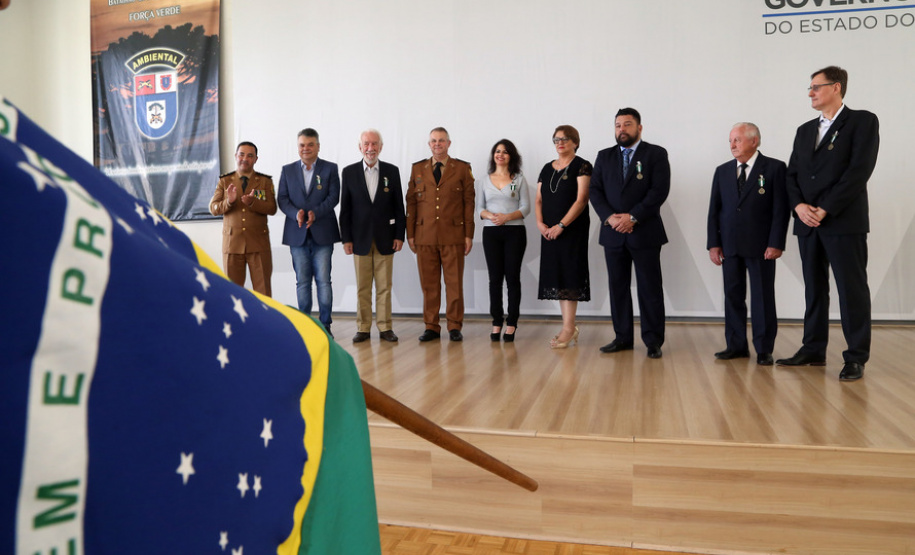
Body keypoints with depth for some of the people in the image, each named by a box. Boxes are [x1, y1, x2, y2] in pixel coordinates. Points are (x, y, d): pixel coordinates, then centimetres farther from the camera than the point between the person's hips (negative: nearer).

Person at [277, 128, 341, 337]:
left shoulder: (330, 169, 6)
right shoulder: (287, 170, 12)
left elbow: (333, 197, -3)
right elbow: (282, 199, 5)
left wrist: (316, 212, -18)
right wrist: (296, 214, -14)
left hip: (322, 233, -2)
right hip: (297, 234, 2)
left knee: (323, 280, -3)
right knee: (302, 281, 6)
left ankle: (325, 325, 5)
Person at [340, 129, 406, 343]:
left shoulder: (392, 171, 5)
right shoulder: (349, 172, 4)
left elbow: (399, 205, 6)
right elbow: (345, 208, 4)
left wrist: (399, 235, -1)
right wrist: (346, 238, -1)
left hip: (385, 238, 0)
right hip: (361, 238, 0)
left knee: (384, 286, 4)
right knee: (362, 287, 4)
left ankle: (385, 327, 12)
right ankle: (363, 328, 13)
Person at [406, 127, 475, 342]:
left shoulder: (462, 168, 7)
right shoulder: (417, 169, 13)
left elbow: (469, 202, 4)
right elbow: (411, 202, 11)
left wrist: (469, 235, -2)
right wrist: (410, 234, 4)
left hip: (453, 236, -2)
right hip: (425, 236, 2)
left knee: (454, 282, 1)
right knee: (428, 284, 4)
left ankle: (455, 326, 11)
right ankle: (431, 327, 13)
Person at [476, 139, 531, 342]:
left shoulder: (519, 179, 6)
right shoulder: (484, 181, 13)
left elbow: (525, 207, 0)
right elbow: (479, 207, 9)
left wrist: (507, 217, -16)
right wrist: (490, 216, -13)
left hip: (515, 232, -2)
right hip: (491, 232, 2)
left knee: (512, 277, -1)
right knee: (495, 278, 2)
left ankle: (511, 323, 4)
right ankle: (496, 322, 8)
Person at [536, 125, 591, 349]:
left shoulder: (581, 166, -3)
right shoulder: (547, 169, 15)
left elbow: (581, 199, -13)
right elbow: (539, 200, 12)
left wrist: (561, 225, -19)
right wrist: (540, 223, -5)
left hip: (573, 228, -6)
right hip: (550, 231, 6)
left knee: (569, 274, -8)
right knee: (556, 275, 5)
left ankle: (568, 328, -5)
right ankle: (569, 327, 13)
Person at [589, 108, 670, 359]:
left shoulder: (656, 154, 2)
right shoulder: (604, 156, 13)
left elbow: (659, 190, -8)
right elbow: (595, 191, 5)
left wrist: (632, 216, -15)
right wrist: (609, 217, -11)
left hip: (645, 232, -3)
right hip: (613, 234, 4)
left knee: (650, 288, 1)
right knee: (618, 287, 8)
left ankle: (653, 341, 9)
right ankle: (623, 337, 17)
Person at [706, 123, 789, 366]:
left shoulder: (774, 168, -1)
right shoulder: (722, 171, 11)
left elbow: (781, 208, -5)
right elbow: (714, 210, 9)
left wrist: (776, 243, -13)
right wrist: (713, 243, 1)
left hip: (760, 246, -4)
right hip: (729, 245, 4)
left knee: (763, 297, 2)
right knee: (733, 296, 7)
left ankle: (764, 349, 10)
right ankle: (736, 345, 16)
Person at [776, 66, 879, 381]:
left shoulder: (862, 121, 0)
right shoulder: (805, 130, 18)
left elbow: (859, 170, -11)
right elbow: (792, 174, 12)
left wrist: (825, 209, -15)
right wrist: (799, 206, -6)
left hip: (844, 222, -6)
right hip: (807, 223, 6)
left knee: (852, 290, -1)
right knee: (814, 289, 9)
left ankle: (856, 358, 5)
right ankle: (813, 350, 17)